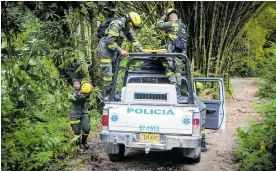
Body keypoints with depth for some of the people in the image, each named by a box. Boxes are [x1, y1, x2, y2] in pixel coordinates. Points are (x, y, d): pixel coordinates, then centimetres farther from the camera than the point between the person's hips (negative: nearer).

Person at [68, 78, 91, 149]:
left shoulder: (84, 92, 5)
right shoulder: (71, 92, 3)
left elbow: (87, 98, -15)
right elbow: (70, 99, -20)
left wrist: (87, 94, -38)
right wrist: (78, 94, -37)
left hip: (84, 113, 1)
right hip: (75, 114, -1)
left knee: (87, 128, -15)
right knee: (76, 132, -2)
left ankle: (84, 141, 12)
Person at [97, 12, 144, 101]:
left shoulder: (127, 27, 4)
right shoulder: (116, 24, -23)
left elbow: (134, 40, 11)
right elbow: (110, 41, -27)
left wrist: (142, 51, 5)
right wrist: (120, 50, -26)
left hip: (113, 50, 9)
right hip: (105, 49, -9)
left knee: (114, 72, 9)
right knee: (108, 74, -10)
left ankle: (112, 93, 17)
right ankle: (107, 95, -2)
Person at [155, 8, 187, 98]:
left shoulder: (172, 24, -7)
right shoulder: (182, 25, 18)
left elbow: (158, 25, 2)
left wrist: (163, 17, 15)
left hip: (173, 52, -8)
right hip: (181, 51, 8)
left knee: (170, 70, -4)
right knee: (177, 71, 12)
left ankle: (175, 90, -12)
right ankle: (178, 91, 13)